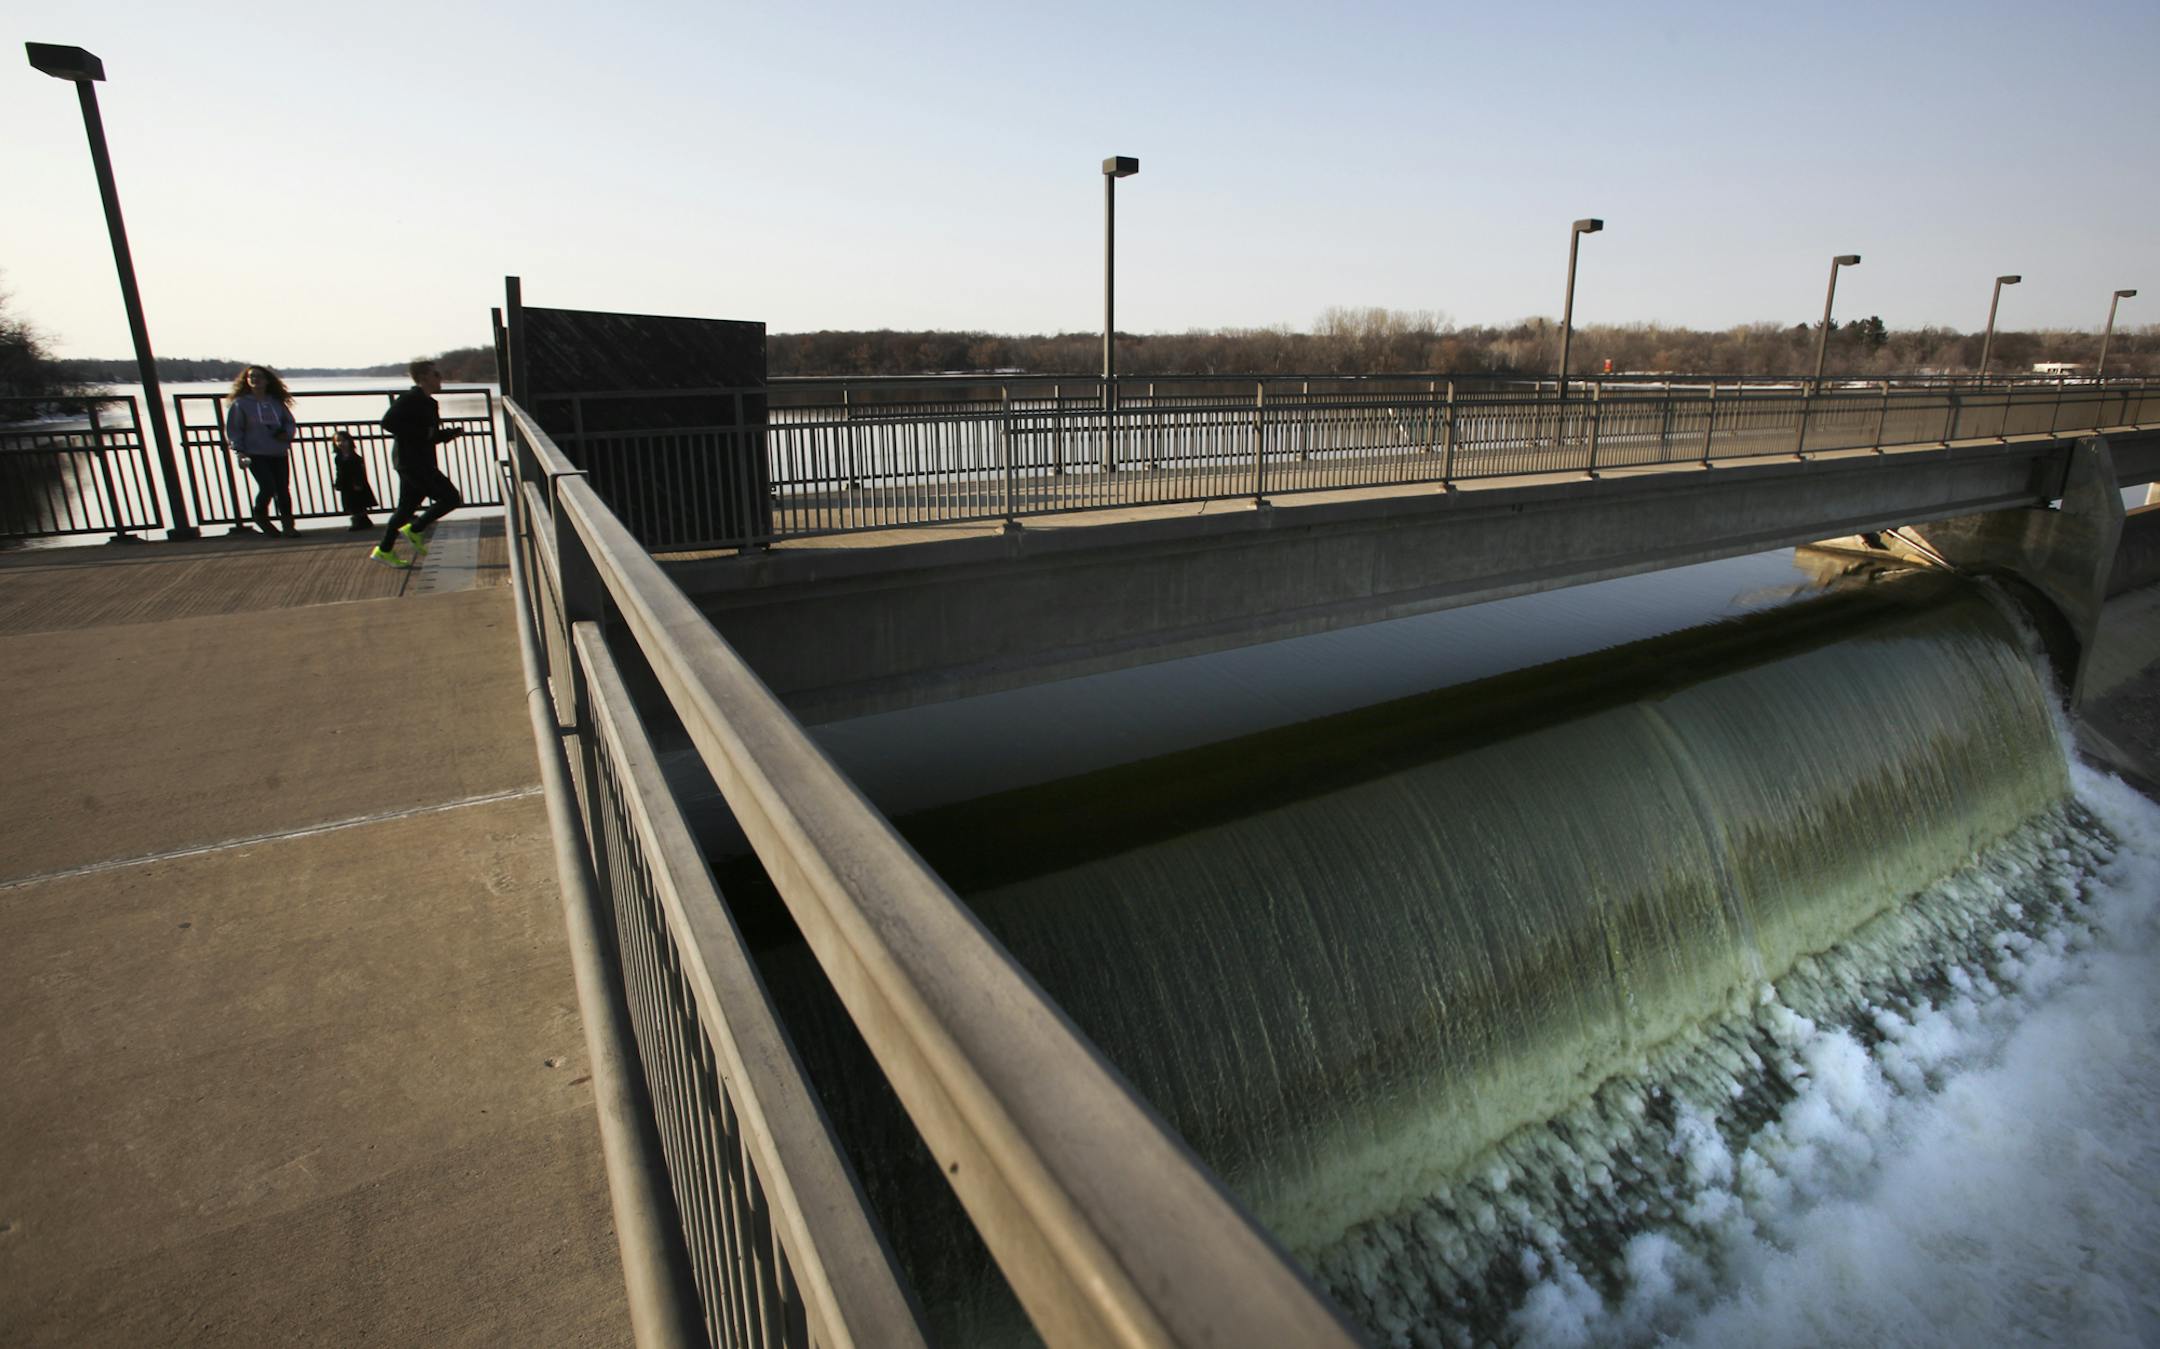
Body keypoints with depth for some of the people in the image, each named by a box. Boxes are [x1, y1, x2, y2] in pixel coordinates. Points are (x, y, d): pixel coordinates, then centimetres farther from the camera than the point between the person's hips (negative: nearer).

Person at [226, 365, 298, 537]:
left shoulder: (277, 402, 12)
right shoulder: (241, 403, 3)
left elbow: (290, 422, 18)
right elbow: (233, 429, 2)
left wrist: (287, 434, -4)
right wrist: (239, 450, -8)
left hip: (279, 453, 3)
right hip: (256, 454, -3)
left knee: (283, 489, 1)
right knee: (268, 487, -15)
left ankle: (288, 526, 9)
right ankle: (261, 518, 11)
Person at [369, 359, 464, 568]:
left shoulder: (428, 402, 16)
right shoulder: (410, 399, -13)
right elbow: (388, 422, -23)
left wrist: (447, 433, 4)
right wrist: (422, 433, -21)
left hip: (421, 463, 10)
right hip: (412, 463, -10)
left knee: (406, 507, 15)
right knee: (451, 498, -9)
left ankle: (384, 551, 23)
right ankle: (415, 530, 3)